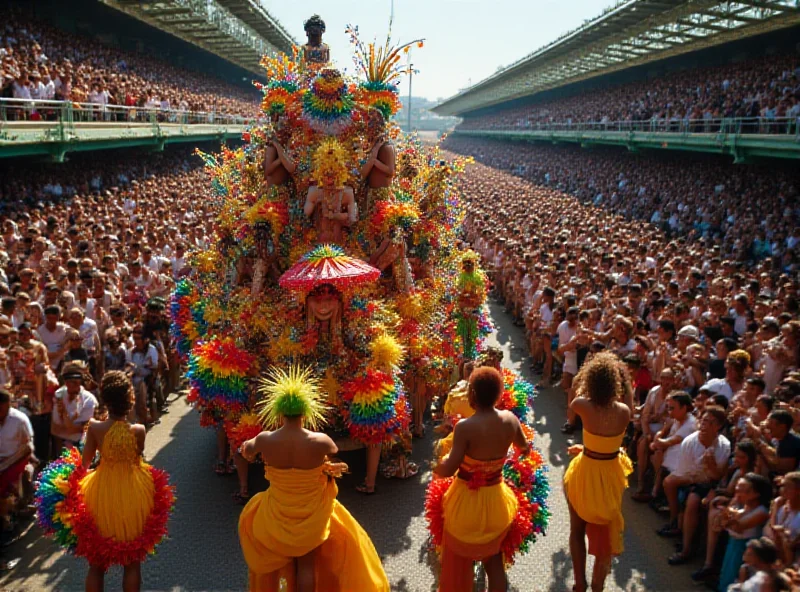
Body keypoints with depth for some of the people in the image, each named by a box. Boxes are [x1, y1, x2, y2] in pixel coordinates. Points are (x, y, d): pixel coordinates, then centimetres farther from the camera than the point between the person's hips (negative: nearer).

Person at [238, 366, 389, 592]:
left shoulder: (265, 439, -21)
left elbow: (248, 450, 5)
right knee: (307, 564, 24)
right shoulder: (320, 441, -24)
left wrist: (248, 447, 29)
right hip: (312, 515, -1)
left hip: (275, 517, 2)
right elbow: (335, 451, 2)